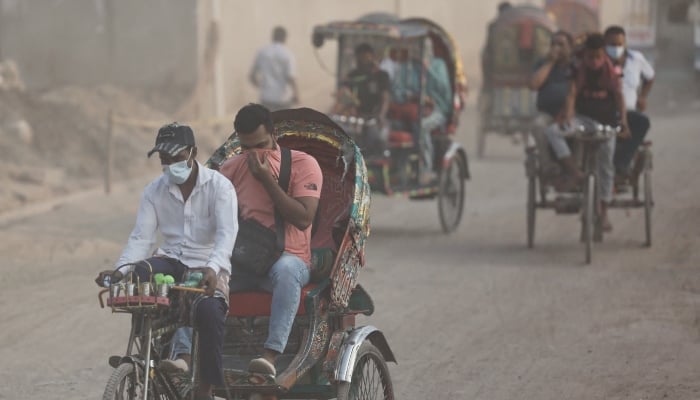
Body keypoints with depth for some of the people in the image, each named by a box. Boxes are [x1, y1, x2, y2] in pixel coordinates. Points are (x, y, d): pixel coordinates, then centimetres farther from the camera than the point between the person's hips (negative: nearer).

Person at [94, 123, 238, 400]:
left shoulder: (218, 186, -6)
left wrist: (212, 269, -38)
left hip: (208, 267, -4)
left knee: (209, 309, -34)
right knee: (136, 276, -30)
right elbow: (141, 237, 0)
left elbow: (227, 232, -19)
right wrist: (120, 269, -19)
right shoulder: (154, 191, 6)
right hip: (171, 262, 4)